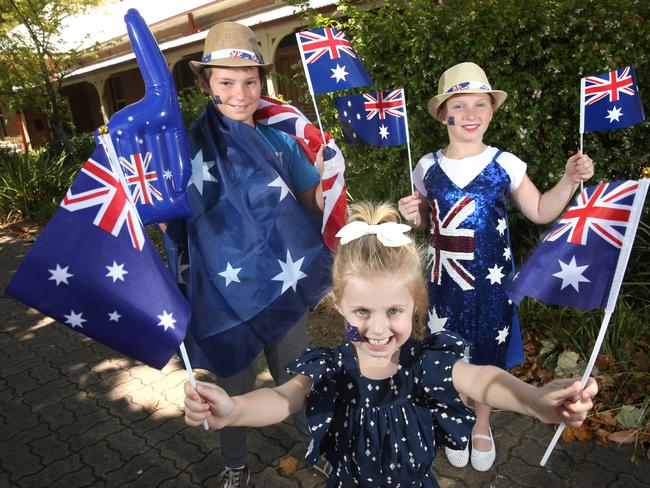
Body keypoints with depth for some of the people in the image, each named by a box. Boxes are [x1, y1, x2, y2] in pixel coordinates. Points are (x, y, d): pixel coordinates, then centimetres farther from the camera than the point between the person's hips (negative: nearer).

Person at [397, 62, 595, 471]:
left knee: (488, 355, 15)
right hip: (445, 281, 1)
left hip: (491, 282, 0)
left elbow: (540, 212, 4)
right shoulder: (428, 167, -3)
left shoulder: (505, 165, -6)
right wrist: (413, 217, -12)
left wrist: (570, 180, -9)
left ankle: (482, 427, 41)